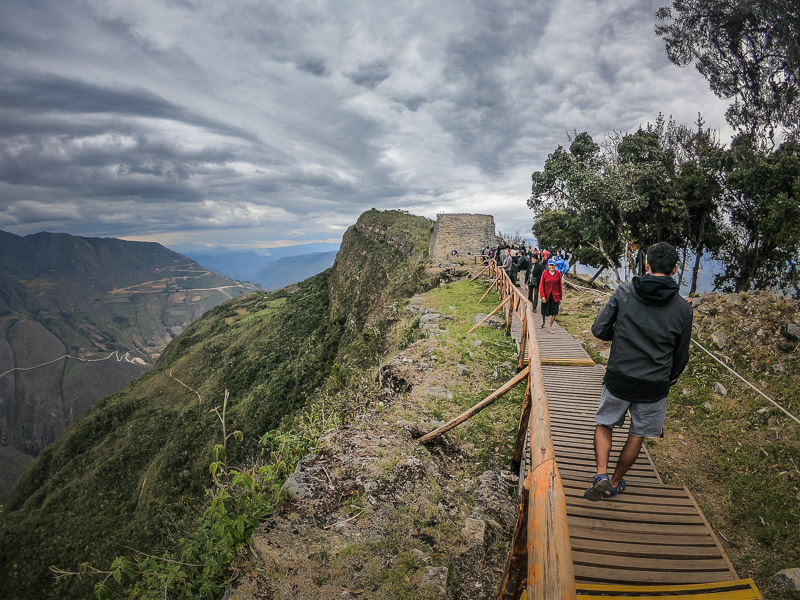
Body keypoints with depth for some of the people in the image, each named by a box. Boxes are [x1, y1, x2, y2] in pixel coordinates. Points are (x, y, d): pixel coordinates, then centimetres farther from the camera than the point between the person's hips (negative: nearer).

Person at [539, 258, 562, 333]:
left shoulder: (558, 274, -1)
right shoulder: (545, 273, -6)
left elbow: (560, 286, 4)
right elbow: (541, 286, -5)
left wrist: (560, 298, 4)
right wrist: (542, 296, -13)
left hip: (555, 296, 1)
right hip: (546, 296, -1)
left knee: (554, 313, -3)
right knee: (544, 312, 13)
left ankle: (549, 327, 9)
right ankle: (543, 321, 43)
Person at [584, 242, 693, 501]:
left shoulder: (624, 292, -9)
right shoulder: (683, 307, -4)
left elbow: (599, 330, -8)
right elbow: (681, 355, 6)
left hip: (619, 379, -1)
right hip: (655, 385, 1)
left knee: (604, 424, 20)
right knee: (637, 435, 18)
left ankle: (601, 475, 6)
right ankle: (615, 483, 31)